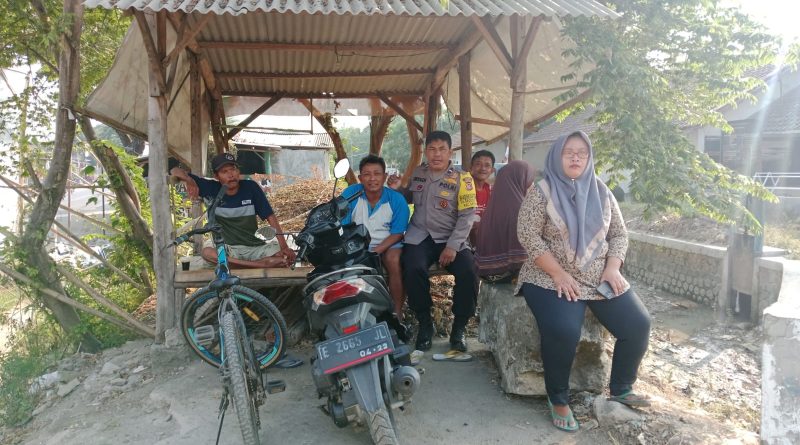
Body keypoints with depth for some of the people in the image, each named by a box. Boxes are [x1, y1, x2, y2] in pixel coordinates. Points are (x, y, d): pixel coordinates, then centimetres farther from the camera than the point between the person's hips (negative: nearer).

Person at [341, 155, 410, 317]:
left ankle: (397, 312, -17)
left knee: (394, 260, -32)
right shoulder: (350, 194, -10)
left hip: (387, 243, -1)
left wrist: (376, 251, -23)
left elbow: (397, 233, -8)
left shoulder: (397, 199, -10)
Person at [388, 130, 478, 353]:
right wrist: (397, 189, 3)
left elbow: (467, 215, -8)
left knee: (468, 272, -26)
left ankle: (459, 328, -3)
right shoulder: (417, 173, 9)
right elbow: (409, 198, 26)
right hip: (420, 236, 2)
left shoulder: (462, 178, -3)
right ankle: (424, 324, -6)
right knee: (414, 270, -29)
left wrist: (452, 246, -19)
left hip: (451, 238, -1)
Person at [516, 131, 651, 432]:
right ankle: (558, 399, -4)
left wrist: (613, 267, -5)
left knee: (638, 324, -9)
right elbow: (528, 236, -12)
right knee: (563, 331, -30)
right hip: (551, 278, -5)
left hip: (599, 278, 6)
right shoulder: (541, 192, -5)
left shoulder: (601, 192, 9)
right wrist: (559, 274, -18)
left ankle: (621, 389, 16)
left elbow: (619, 234, 12)